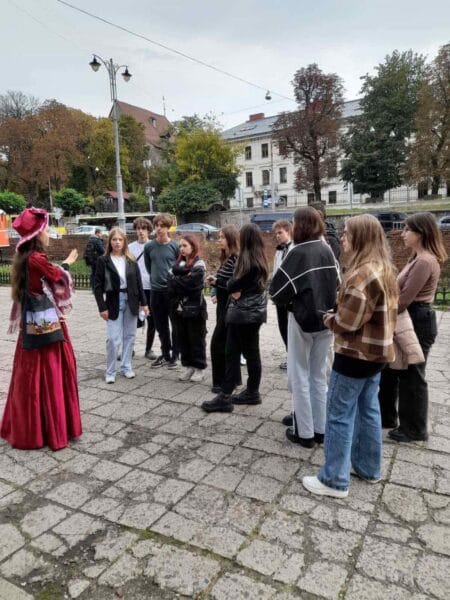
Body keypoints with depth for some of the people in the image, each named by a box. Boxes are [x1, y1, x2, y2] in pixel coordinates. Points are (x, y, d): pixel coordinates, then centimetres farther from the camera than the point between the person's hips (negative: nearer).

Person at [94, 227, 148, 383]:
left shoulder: (131, 261, 5)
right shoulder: (103, 261, -3)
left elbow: (138, 283, 7)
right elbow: (98, 286, -5)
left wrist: (144, 302, 2)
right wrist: (102, 307, -11)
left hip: (131, 301, 3)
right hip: (114, 302, -3)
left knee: (129, 336, 10)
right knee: (114, 339, -5)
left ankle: (126, 367, 24)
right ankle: (110, 371, 9)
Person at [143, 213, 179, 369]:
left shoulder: (175, 246, -6)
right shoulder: (149, 247, 2)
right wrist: (157, 278, 12)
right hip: (156, 291, 3)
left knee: (176, 325, 4)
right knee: (161, 326, 12)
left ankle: (174, 355, 18)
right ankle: (165, 354, 27)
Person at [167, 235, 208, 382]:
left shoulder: (198, 265, -8)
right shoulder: (178, 263, 14)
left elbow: (189, 284, -20)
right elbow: (170, 279, 3)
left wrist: (174, 280, -6)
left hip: (194, 309, -6)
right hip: (179, 308, 7)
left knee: (196, 339, 4)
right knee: (182, 338, 12)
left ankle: (199, 367, 15)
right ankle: (188, 366, 24)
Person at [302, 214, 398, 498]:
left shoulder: (363, 273, -23)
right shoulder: (384, 269, 8)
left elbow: (347, 321, -23)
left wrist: (328, 318, -2)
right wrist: (337, 316, 7)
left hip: (356, 354, -10)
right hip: (376, 352, 10)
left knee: (340, 416, 1)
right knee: (369, 410, 19)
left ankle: (335, 480, 13)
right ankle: (369, 468, 33)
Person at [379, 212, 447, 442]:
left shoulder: (425, 262, -22)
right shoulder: (419, 258, 12)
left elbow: (405, 299, -23)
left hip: (417, 322, -10)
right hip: (411, 319, 10)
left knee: (411, 375, 3)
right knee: (391, 368, 18)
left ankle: (414, 428, 21)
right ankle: (386, 416, 33)